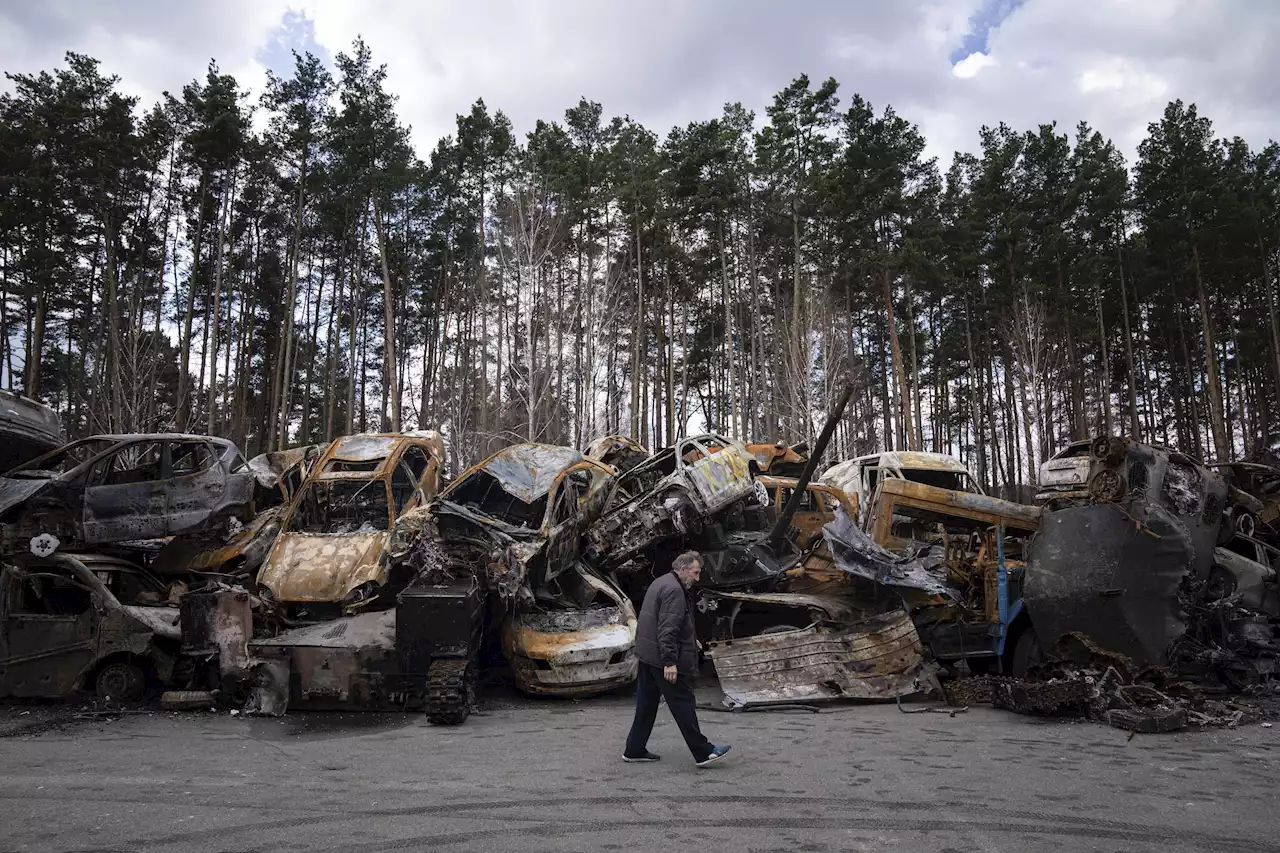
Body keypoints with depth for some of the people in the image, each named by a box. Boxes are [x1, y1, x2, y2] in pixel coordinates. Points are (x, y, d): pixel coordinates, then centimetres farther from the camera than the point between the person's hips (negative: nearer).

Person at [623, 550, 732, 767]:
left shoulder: (660, 583, 17)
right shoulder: (674, 590, -17)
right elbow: (667, 629, -24)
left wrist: (689, 639, 27)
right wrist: (670, 662, -26)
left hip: (647, 655, 10)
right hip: (663, 659, -10)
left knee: (646, 704, 14)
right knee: (683, 703, -3)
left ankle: (635, 750, 20)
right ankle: (703, 752, 3)